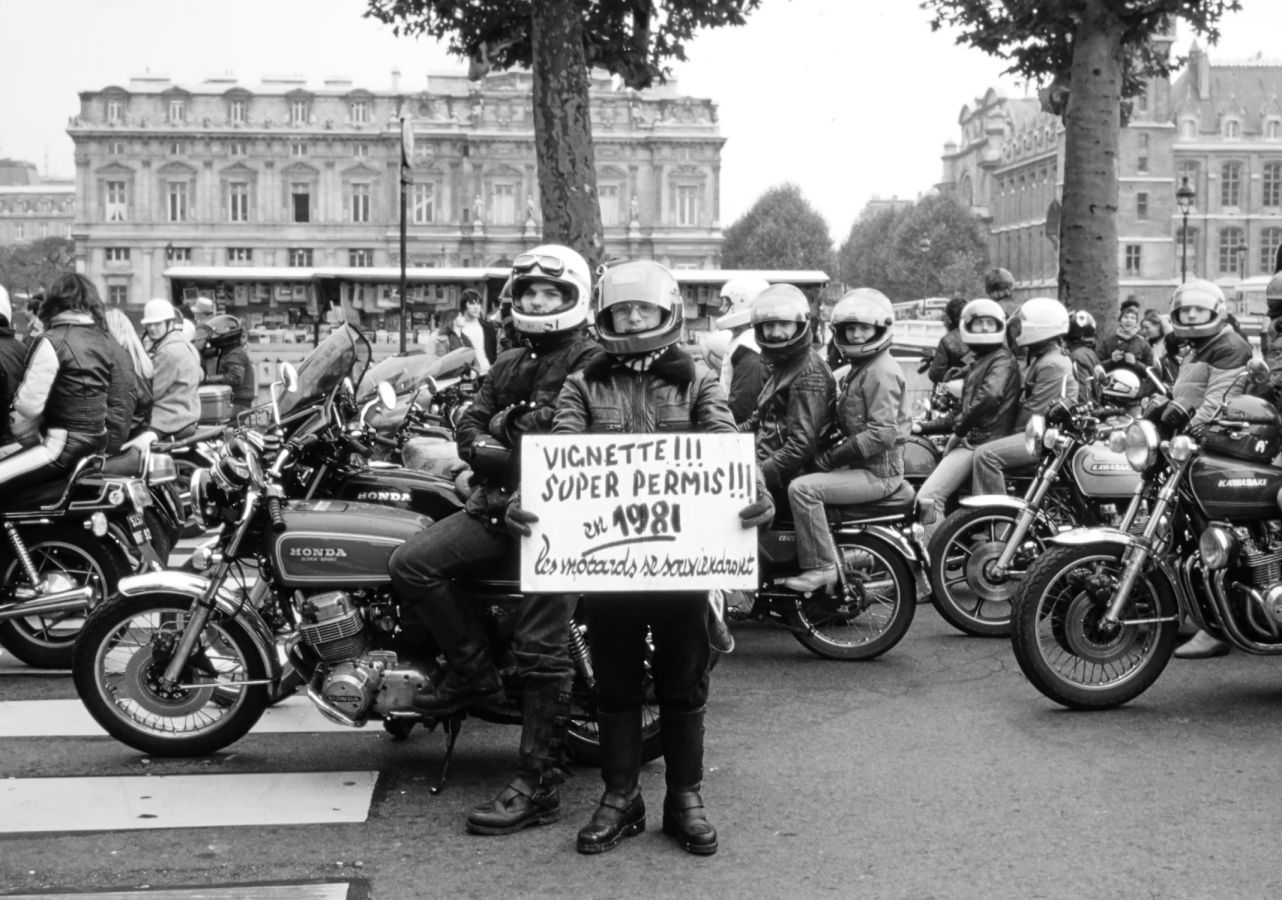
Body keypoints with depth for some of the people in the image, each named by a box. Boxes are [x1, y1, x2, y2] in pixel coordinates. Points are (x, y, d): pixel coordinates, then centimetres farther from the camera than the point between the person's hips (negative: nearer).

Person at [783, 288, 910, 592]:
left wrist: (834, 456, -20)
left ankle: (820, 566, -18)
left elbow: (882, 434, -24)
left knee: (802, 488, -24)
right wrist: (830, 451, 7)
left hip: (879, 472, -11)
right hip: (863, 465, 11)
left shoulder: (881, 372, -16)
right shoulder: (861, 368, 18)